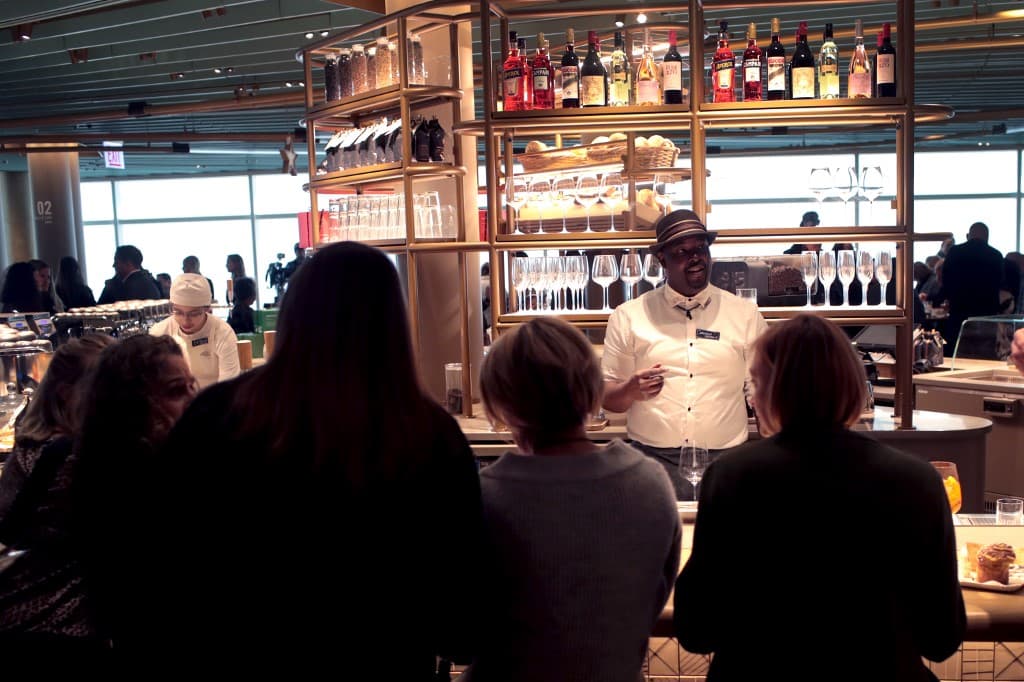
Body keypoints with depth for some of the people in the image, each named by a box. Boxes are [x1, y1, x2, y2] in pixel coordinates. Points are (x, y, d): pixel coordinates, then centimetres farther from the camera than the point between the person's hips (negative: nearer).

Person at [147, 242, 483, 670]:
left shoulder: (219, 417, -17)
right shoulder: (434, 437, -17)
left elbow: (164, 568, -8)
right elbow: (460, 587, -8)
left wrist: (187, 648, 9)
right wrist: (456, 642, 12)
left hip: (240, 658, 1)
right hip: (389, 664, 0)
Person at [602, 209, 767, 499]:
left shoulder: (746, 316, 8)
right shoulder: (628, 317, 5)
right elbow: (608, 397, 7)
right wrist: (632, 390, -14)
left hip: (725, 461, 1)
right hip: (653, 460, -1)